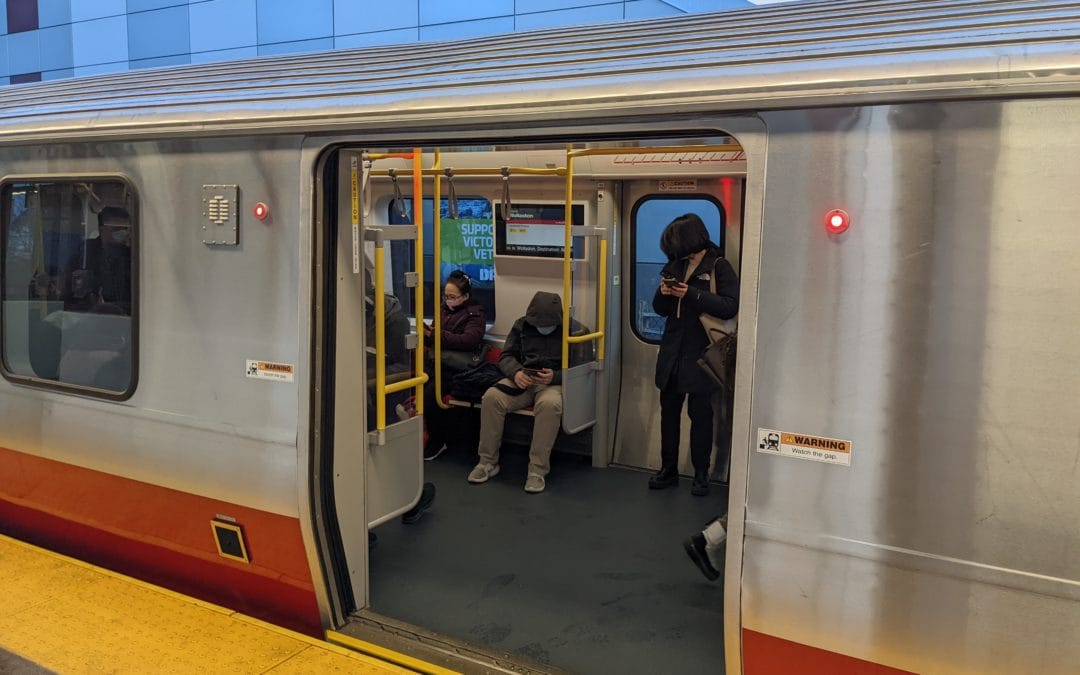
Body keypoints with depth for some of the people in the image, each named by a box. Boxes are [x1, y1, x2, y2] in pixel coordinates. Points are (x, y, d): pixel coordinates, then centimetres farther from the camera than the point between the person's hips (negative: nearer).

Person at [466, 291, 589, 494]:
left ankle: (538, 470, -29)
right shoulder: (521, 326, 10)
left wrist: (554, 377, -21)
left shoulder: (574, 330, -1)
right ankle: (488, 462, -12)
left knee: (549, 404, -40)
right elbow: (506, 356, 11)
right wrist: (516, 373, -13)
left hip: (555, 383, -3)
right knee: (491, 397, -26)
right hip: (522, 380, 3)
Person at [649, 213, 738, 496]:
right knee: (669, 411, 9)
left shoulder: (718, 266, -5)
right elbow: (660, 309, 18)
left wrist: (691, 294, -21)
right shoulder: (676, 265, 12)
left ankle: (701, 474, 14)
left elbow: (730, 306, -16)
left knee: (700, 414, 2)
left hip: (700, 353, -5)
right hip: (672, 352, 6)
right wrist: (663, 294, -5)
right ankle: (668, 469, 20)